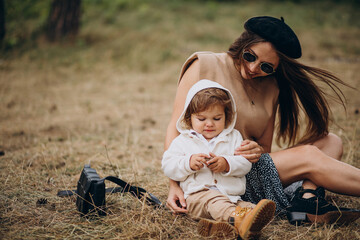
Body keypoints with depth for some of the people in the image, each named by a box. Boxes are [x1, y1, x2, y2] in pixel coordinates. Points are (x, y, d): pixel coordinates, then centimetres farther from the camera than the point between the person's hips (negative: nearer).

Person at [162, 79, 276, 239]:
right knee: (213, 199, -37)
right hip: (198, 194, -2)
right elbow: (168, 167, 8)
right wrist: (188, 163, -10)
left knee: (248, 207, -30)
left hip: (232, 195, 2)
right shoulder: (183, 141, 16)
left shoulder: (233, 137, 19)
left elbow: (245, 164, 8)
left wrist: (227, 164, -12)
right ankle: (239, 220, -67)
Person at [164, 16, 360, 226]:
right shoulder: (204, 67, -4)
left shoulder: (271, 88, 11)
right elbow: (175, 129, -8)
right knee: (309, 156, -20)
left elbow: (265, 148, 10)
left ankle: (307, 200, -27)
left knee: (331, 142, -1)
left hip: (252, 169, 7)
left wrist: (258, 151, -16)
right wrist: (175, 185, -17)